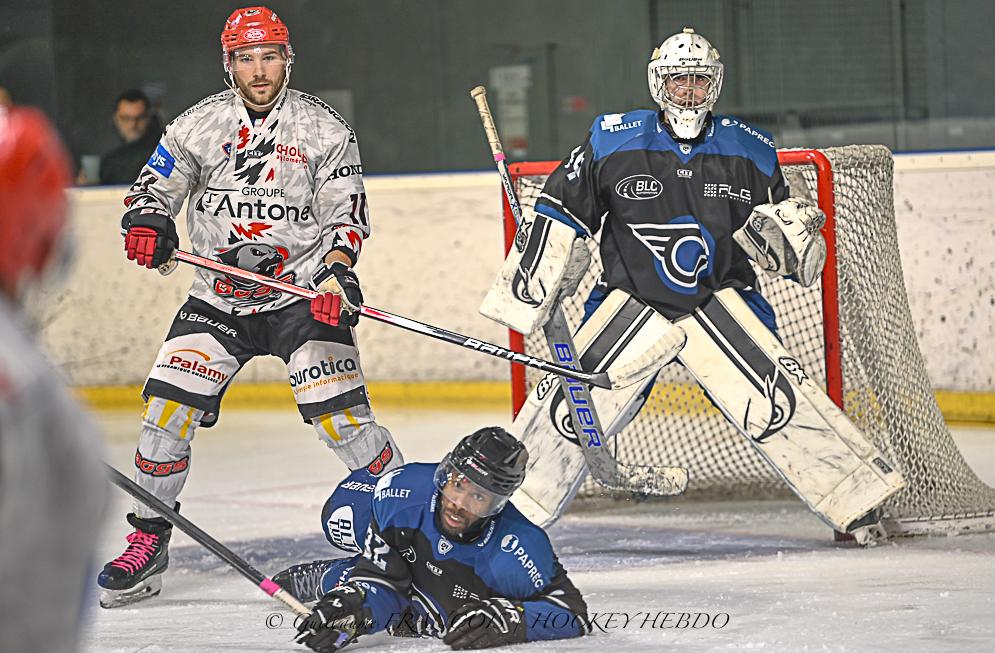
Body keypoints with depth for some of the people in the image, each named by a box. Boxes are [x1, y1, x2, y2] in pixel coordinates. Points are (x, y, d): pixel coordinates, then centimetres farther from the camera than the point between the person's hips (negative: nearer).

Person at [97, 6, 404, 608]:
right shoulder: (200, 124, 2)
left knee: (339, 415, -16)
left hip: (303, 297, -2)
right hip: (219, 299, 3)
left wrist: (338, 271, -21)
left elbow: (348, 213, -3)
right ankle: (149, 543, 7)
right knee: (167, 409, -8)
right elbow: (155, 186, 8)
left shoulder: (324, 128, -3)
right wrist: (147, 222, -16)